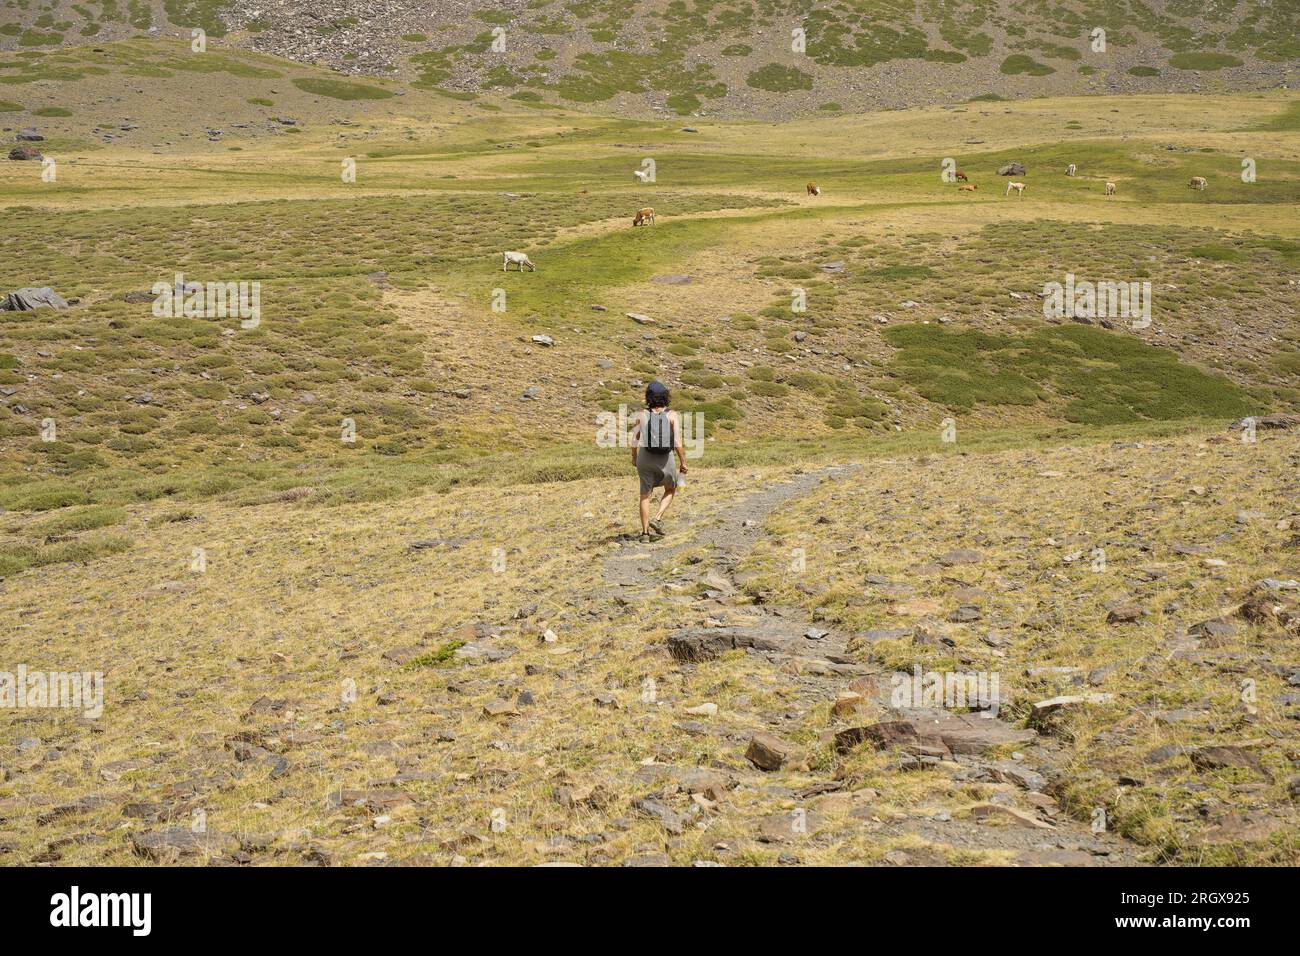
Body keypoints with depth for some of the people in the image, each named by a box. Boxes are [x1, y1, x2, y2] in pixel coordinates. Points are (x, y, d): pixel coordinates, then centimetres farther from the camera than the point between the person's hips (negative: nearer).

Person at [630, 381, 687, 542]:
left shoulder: (642, 415, -7)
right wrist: (683, 462, -3)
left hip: (645, 458, 1)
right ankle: (657, 519, 5)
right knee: (670, 489, 24)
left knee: (645, 495, 14)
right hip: (665, 460, -1)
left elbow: (635, 441, 0)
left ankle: (645, 533, 13)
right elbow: (678, 442, -15)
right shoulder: (673, 416, -11)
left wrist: (634, 457, 17)